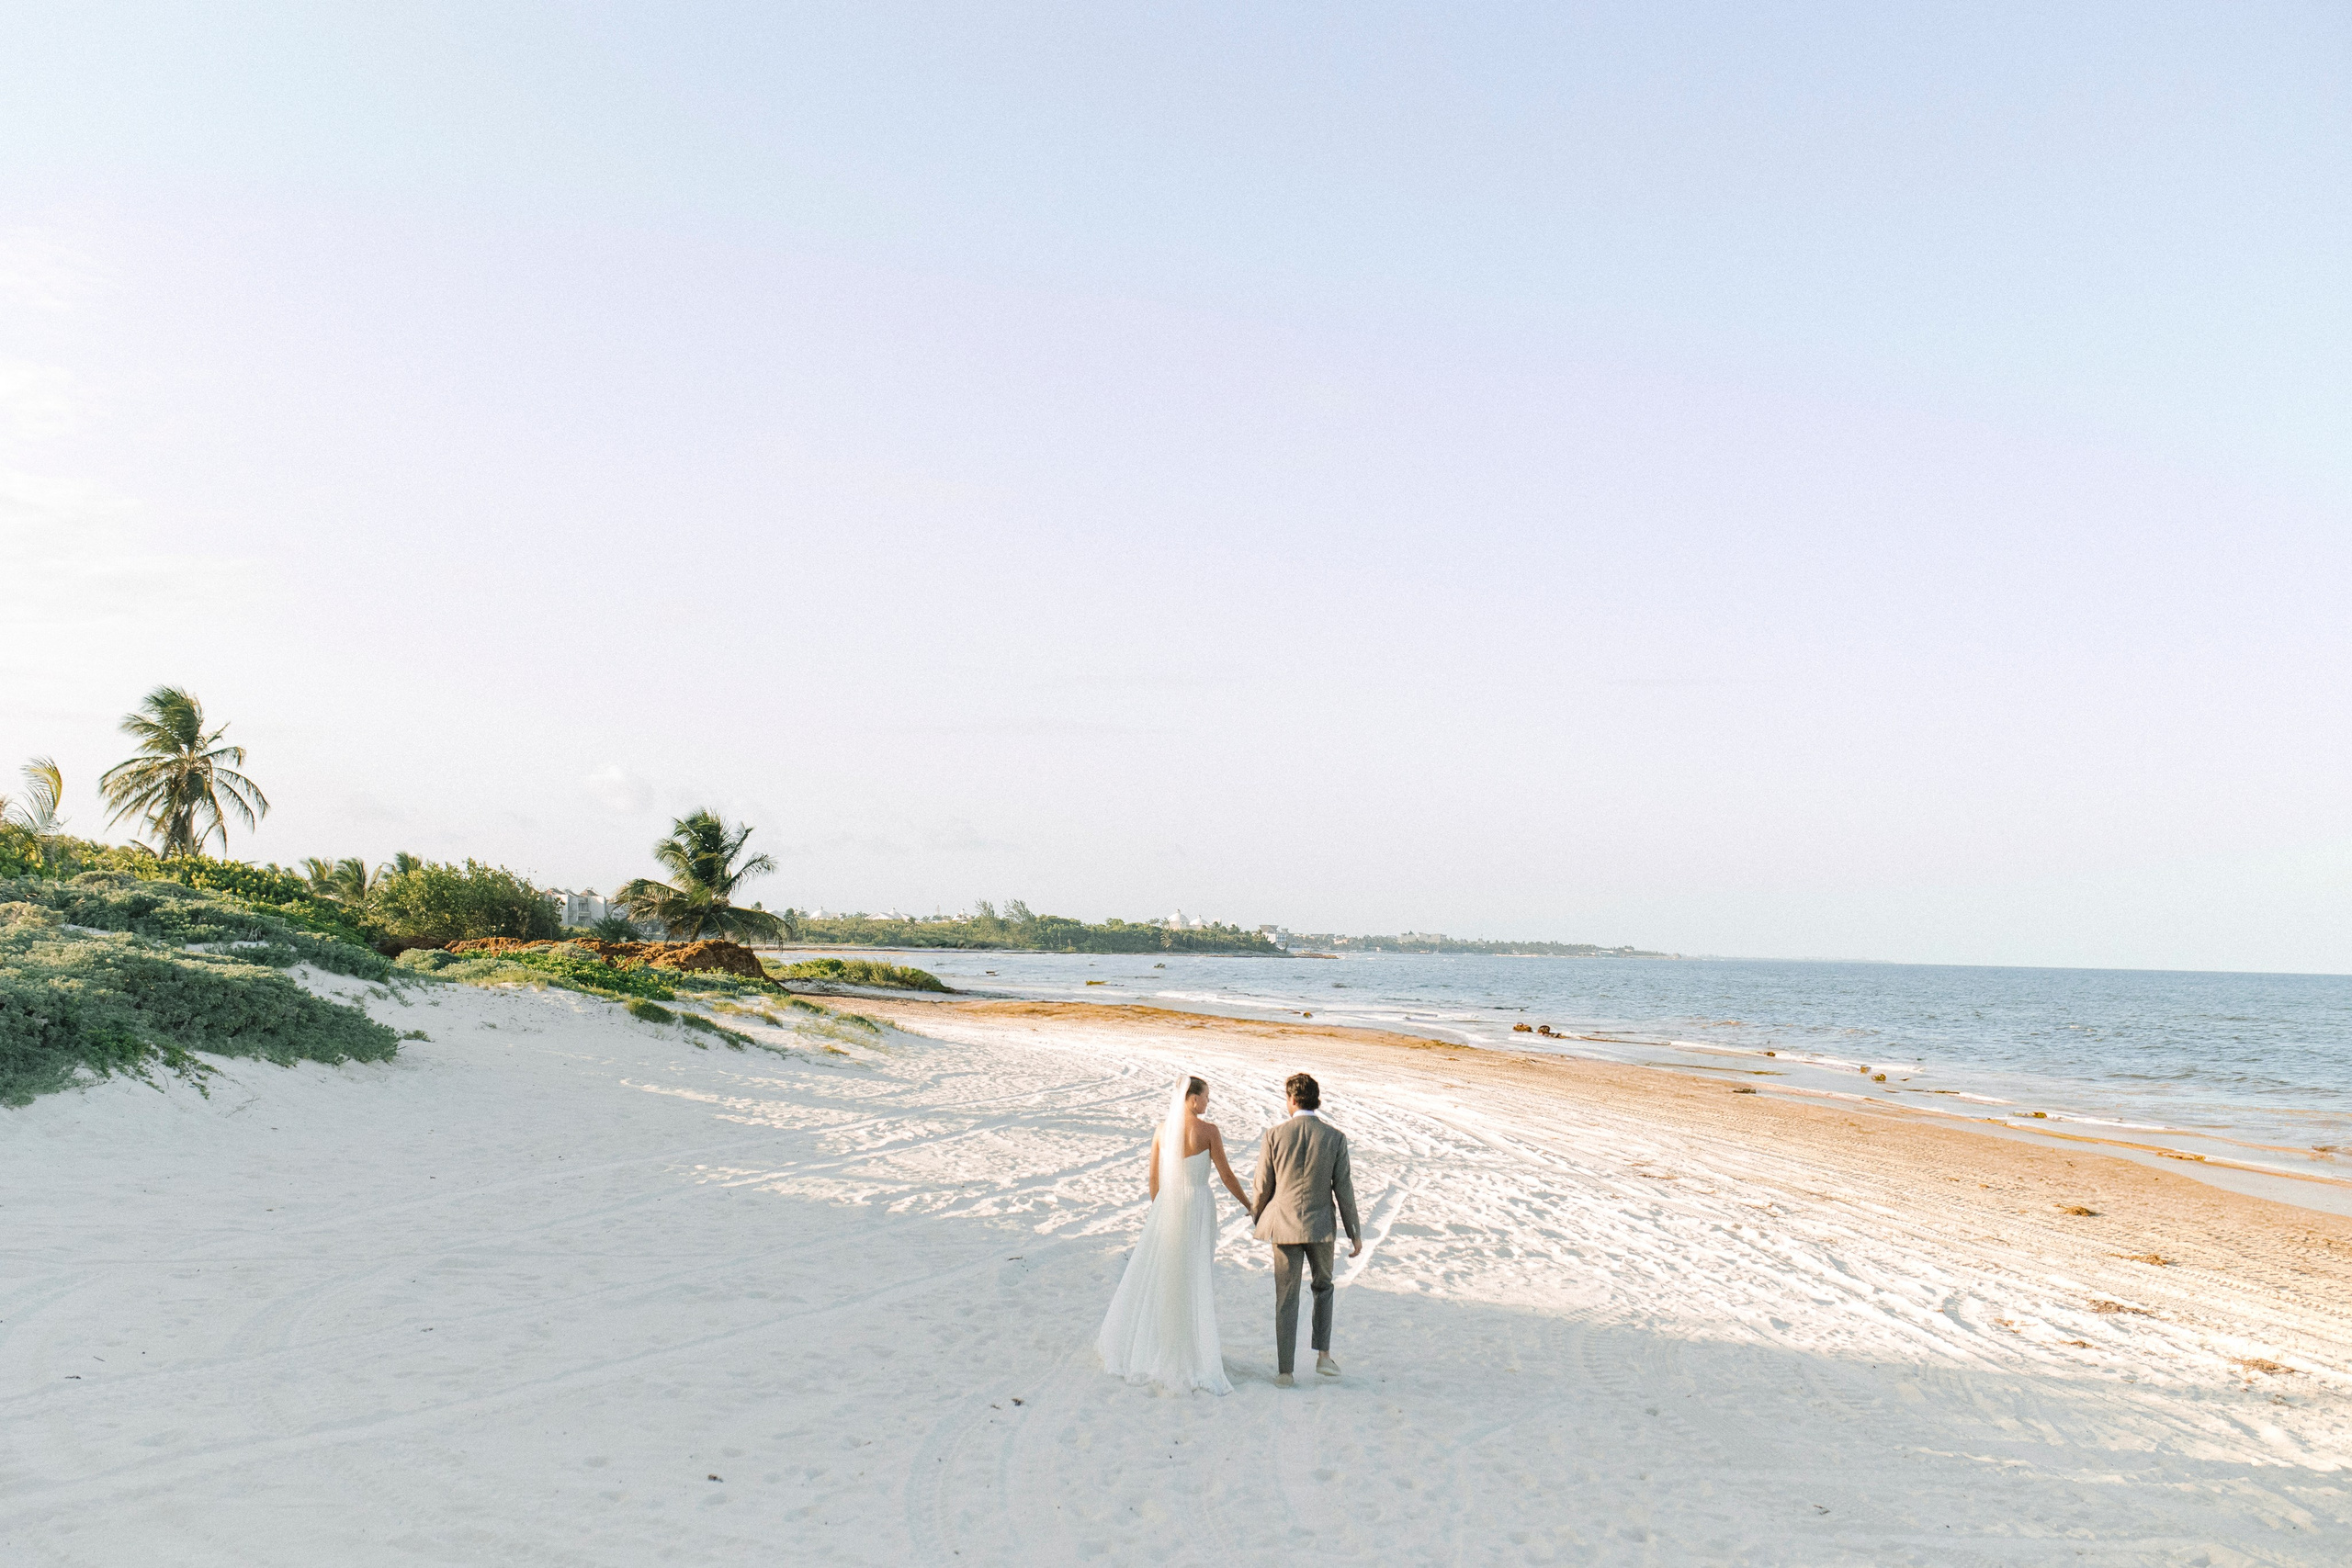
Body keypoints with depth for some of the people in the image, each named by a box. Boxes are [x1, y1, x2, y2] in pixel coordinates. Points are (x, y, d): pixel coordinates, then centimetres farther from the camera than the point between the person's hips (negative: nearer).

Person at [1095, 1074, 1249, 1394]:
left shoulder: (1162, 1129, 0)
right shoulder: (1208, 1130, -11)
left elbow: (1153, 1179, 5)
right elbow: (1225, 1175, -8)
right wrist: (1248, 1205, 5)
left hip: (1167, 1204, 3)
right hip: (1198, 1207, -3)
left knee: (1153, 1274, 14)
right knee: (1193, 1280, 6)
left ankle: (1142, 1344, 21)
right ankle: (1190, 1350, 10)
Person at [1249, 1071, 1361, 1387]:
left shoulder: (1274, 1135, -8)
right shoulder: (1335, 1138, -7)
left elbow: (1264, 1186, -2)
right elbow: (1343, 1189, -5)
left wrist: (1257, 1214, 18)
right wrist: (1354, 1233, 4)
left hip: (1284, 1225, 0)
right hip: (1320, 1226, 0)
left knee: (1286, 1298, 10)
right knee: (1323, 1286, 25)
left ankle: (1284, 1371, 13)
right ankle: (1323, 1355, 14)